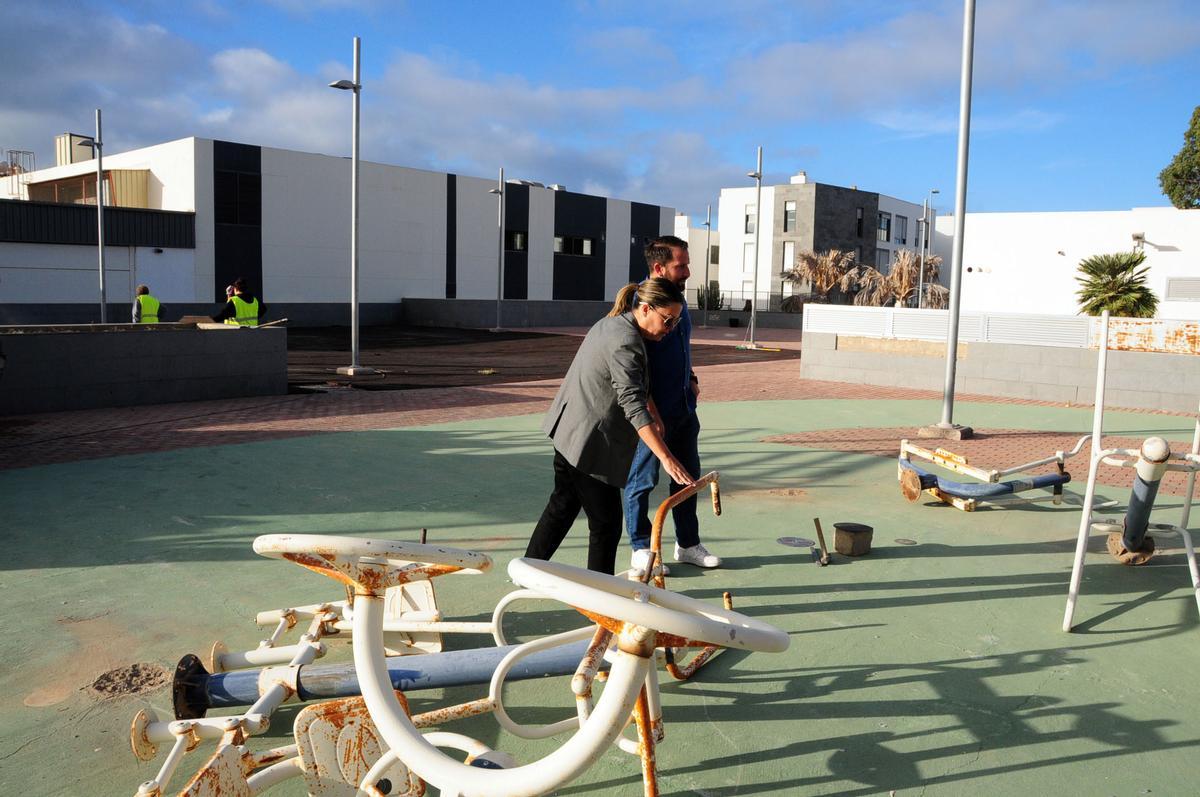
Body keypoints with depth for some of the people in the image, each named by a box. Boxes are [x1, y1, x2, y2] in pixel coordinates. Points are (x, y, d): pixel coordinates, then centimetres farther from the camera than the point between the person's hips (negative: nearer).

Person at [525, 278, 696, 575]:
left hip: (569, 431, 11)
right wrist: (667, 458, -33)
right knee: (606, 522, 1)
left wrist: (652, 413, 16)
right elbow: (634, 407, -30)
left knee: (563, 504, 22)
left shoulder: (611, 323, 9)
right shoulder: (626, 343, -23)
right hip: (590, 444, -11)